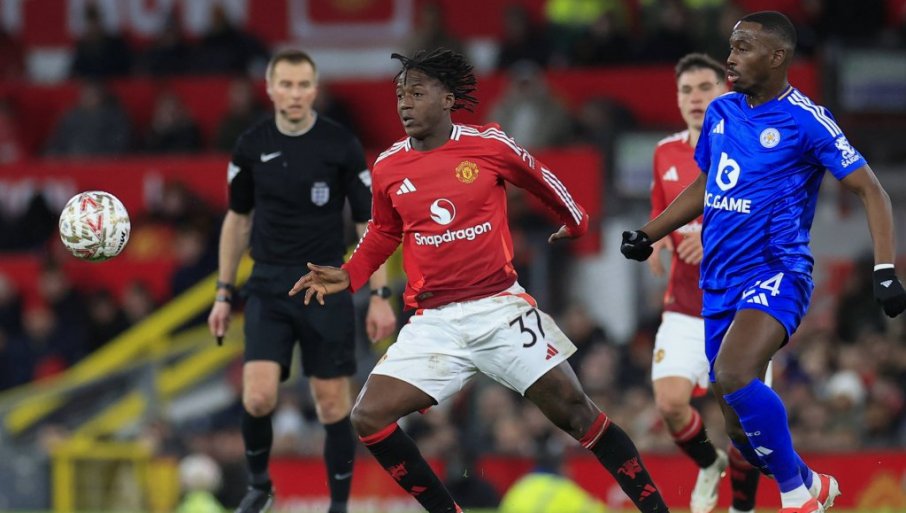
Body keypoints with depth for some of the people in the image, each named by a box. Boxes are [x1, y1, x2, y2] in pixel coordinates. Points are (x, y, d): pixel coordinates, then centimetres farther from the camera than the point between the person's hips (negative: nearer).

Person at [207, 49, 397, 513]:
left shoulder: (342, 146, -7)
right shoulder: (252, 145, 0)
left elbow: (368, 223, -2)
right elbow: (237, 219, 12)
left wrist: (380, 296, -7)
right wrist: (223, 293, 11)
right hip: (268, 288, 1)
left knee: (332, 402, 0)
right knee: (257, 397, -12)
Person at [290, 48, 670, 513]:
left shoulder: (489, 144, -5)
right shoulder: (388, 167, 3)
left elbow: (540, 180, 15)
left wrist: (575, 221, 30)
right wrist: (347, 276, 5)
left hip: (500, 307, -3)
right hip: (434, 320, 3)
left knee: (572, 408, -7)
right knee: (368, 418, -11)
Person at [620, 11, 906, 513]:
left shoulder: (804, 119, -9)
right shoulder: (720, 112, 10)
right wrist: (646, 235, 17)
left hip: (776, 273, -7)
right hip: (719, 283, 7)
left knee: (733, 377, -32)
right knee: (741, 428, 6)